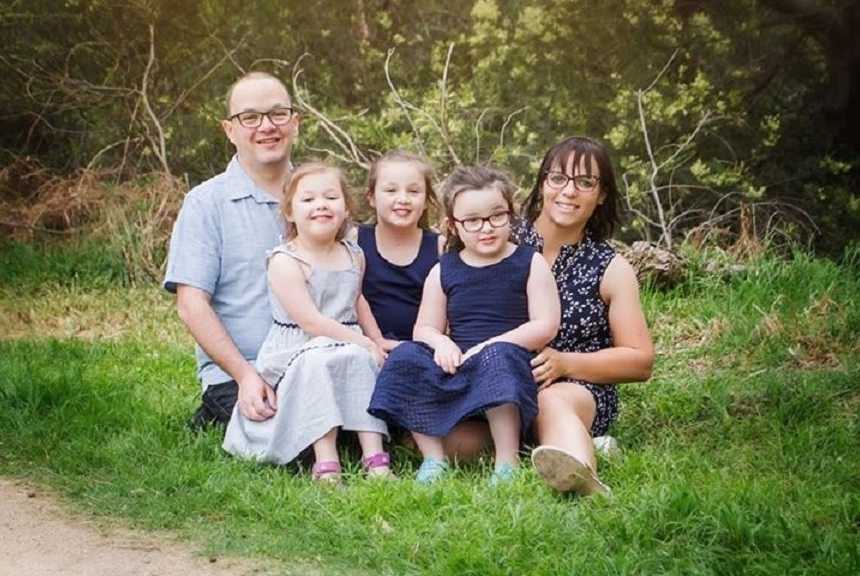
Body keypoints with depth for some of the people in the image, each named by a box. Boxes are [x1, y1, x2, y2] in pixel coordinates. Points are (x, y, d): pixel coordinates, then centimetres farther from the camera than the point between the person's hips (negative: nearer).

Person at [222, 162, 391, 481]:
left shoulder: (354, 256, 8)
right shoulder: (285, 262, -13)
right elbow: (310, 321, -20)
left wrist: (378, 344, 19)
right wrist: (364, 343, -20)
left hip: (347, 347, 5)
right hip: (293, 352, -5)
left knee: (361, 359, -26)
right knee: (318, 362, -35)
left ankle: (374, 456, -27)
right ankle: (326, 464, -37)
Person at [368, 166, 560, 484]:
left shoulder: (529, 263, 3)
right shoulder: (444, 271, 11)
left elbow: (545, 326, -5)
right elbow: (424, 328, 14)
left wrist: (489, 346, -16)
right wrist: (441, 342, -12)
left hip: (511, 360, -4)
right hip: (456, 364, 4)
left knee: (498, 357, -37)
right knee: (405, 356, -20)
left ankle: (507, 464, -32)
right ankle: (433, 457, -17)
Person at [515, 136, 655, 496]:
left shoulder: (611, 271, 9)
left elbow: (640, 362, 7)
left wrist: (563, 363, -7)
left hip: (578, 389, 0)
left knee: (550, 403, -39)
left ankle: (578, 468, -70)